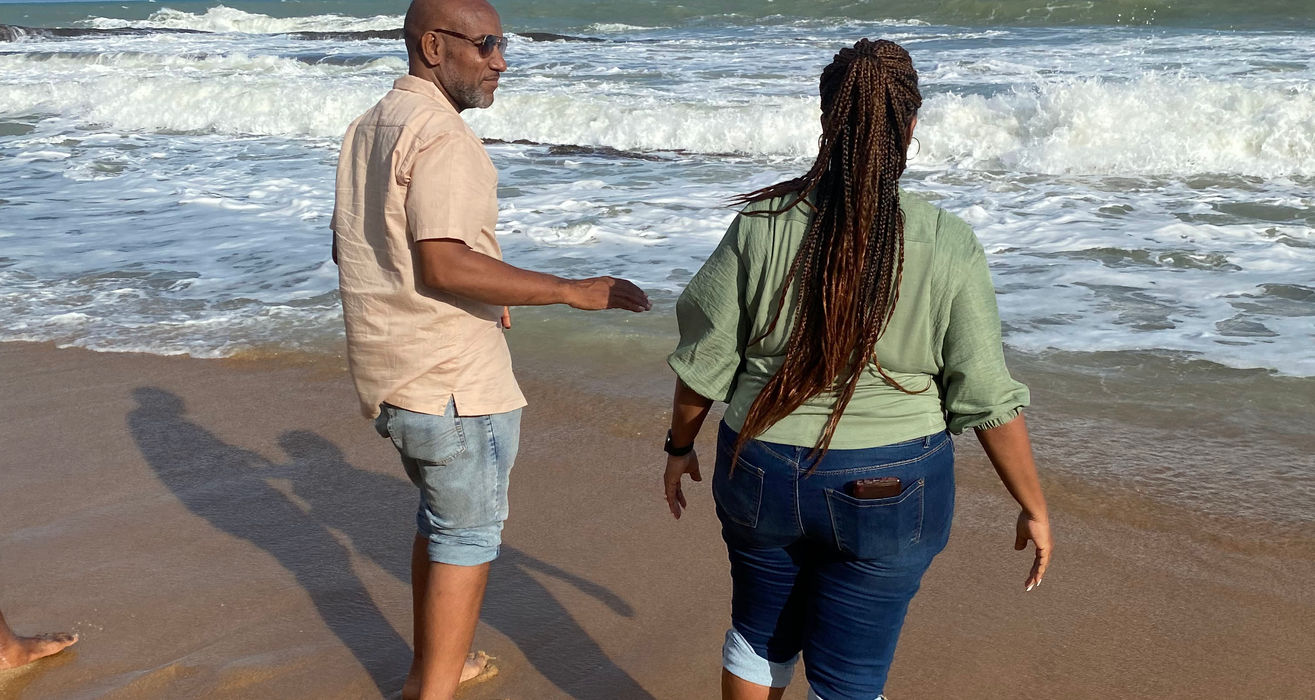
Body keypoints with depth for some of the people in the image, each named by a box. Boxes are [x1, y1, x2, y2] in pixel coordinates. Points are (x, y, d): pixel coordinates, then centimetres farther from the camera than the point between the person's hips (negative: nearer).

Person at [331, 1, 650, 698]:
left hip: (389, 374, 10)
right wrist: (571, 291, -28)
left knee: (441, 512, 24)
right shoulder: (441, 135, -19)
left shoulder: (369, 126, 12)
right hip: (452, 381, -10)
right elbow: (444, 263, -28)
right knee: (469, 534, 4)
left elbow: (347, 247, 19)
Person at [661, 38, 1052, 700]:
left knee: (759, 634, 25)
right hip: (889, 495, -1)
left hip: (762, 473, 2)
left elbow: (704, 360, -4)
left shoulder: (762, 225, -11)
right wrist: (1033, 508, 2)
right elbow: (988, 398, -11)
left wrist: (681, 446, 13)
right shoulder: (949, 246, -14)